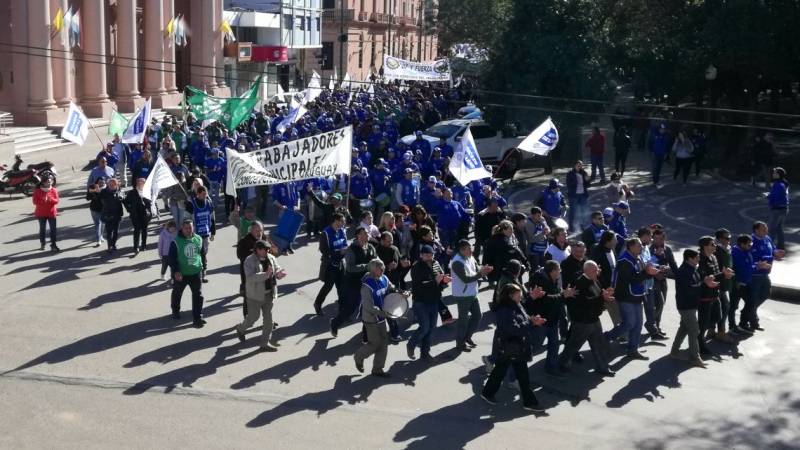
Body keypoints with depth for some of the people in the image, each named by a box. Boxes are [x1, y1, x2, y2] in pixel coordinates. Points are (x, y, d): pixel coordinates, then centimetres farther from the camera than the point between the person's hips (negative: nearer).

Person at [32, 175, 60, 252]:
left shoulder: (54, 190, 0)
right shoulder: (37, 191, -6)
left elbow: (56, 200, -3)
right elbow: (35, 201, -11)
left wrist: (51, 199, -24)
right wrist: (43, 200, -25)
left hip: (51, 212, 1)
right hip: (41, 213, -1)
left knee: (53, 229, -4)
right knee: (42, 229, 10)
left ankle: (53, 245, -1)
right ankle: (42, 244, 24)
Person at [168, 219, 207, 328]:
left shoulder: (198, 239, -4)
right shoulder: (176, 241, -16)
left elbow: (203, 253, 10)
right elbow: (172, 258, -16)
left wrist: (202, 265, 12)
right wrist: (175, 271, -23)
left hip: (195, 272, 2)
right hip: (181, 273, -2)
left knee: (198, 295, -1)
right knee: (177, 293, 20)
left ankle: (197, 318, 5)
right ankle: (175, 311, 45)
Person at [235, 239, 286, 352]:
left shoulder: (271, 258, 2)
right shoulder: (250, 261, -17)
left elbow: (277, 269, 8)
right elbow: (251, 277, -28)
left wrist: (279, 274, -18)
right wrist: (266, 274, -37)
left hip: (269, 294, 6)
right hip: (255, 295, -6)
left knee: (269, 319, 7)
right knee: (253, 317, 5)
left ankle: (265, 343, 16)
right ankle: (240, 329, 37)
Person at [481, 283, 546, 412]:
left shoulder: (518, 307, 5)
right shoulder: (505, 311, -24)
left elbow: (524, 322, 12)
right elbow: (515, 328, -30)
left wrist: (533, 321, -8)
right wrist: (531, 323, -23)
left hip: (518, 348, 8)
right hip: (505, 348, -8)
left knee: (523, 375, 10)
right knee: (500, 371, 10)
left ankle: (529, 401, 15)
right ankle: (487, 393, 33)